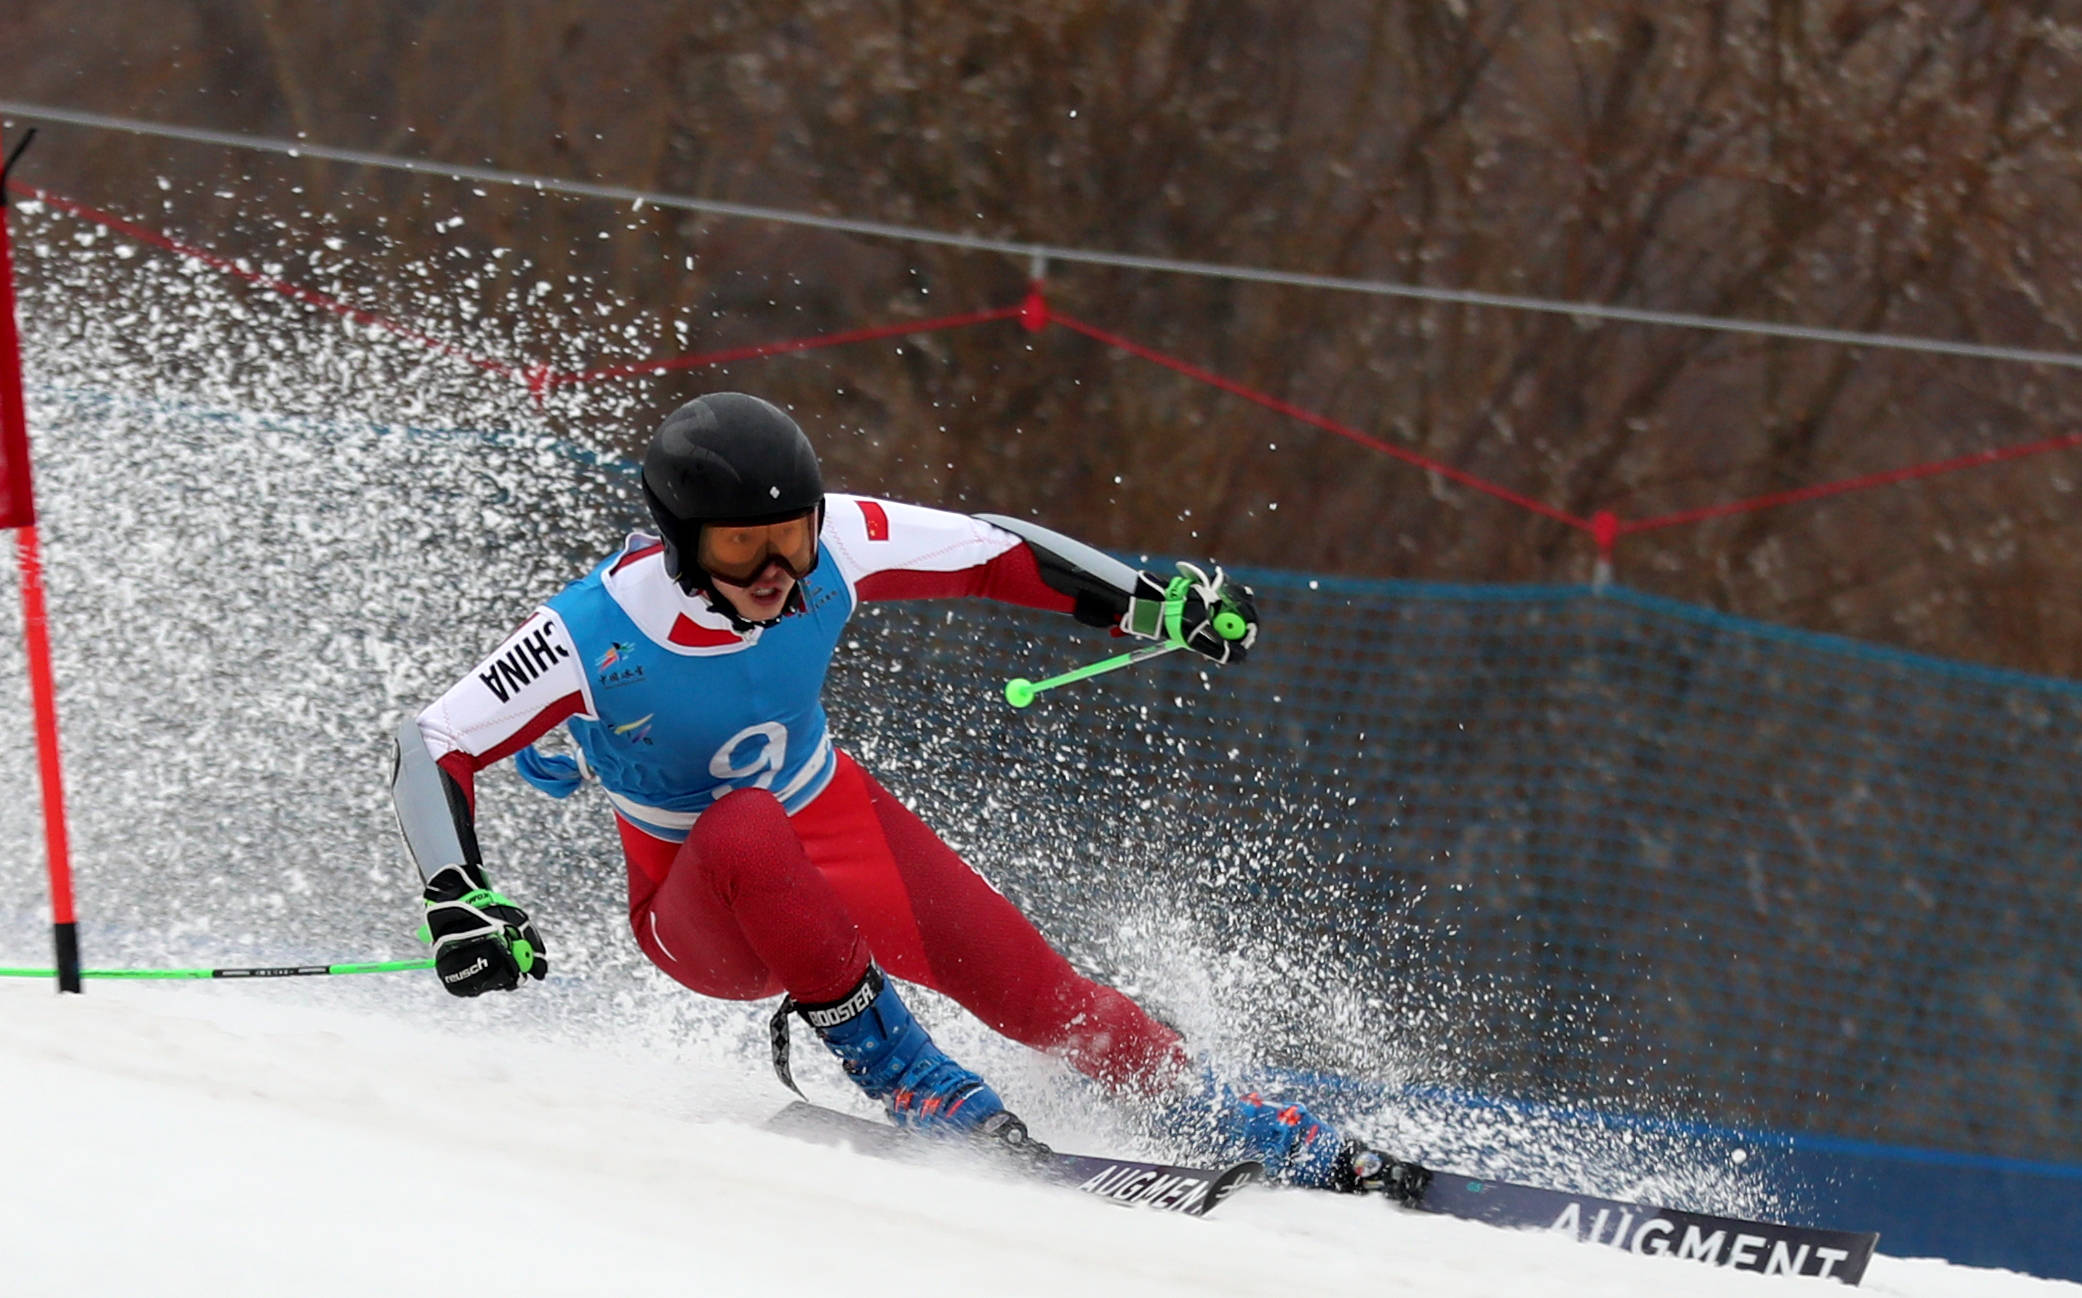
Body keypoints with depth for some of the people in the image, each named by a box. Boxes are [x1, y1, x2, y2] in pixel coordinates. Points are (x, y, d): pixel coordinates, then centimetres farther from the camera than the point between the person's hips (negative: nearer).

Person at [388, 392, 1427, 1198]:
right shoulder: (597, 633, -28)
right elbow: (432, 749, -23)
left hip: (839, 828, 3)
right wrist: (459, 902, -37)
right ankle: (897, 1072, -25)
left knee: (1037, 995, -11)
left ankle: (1287, 1148, -1)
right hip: (700, 908, -3)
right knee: (746, 829, -38)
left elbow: (991, 552, -5)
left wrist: (1152, 601, -8)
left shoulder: (835, 546, -19)